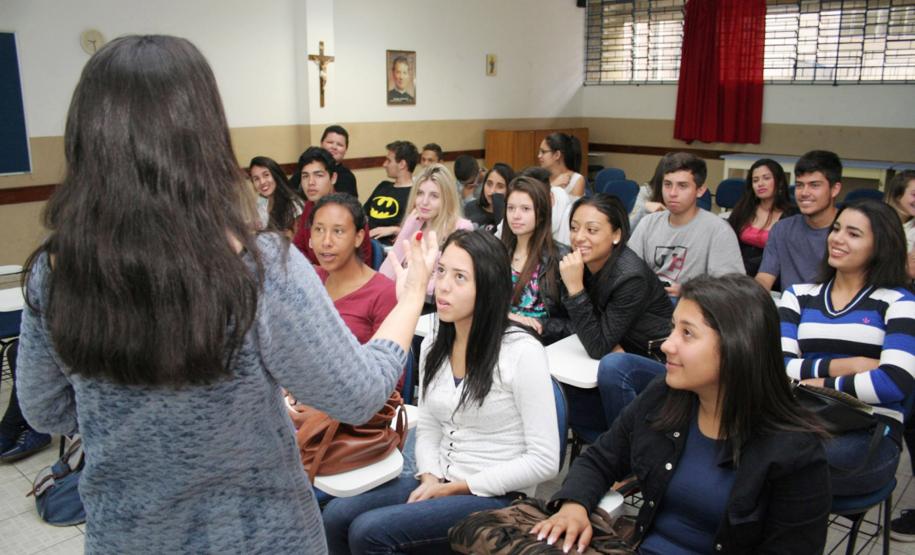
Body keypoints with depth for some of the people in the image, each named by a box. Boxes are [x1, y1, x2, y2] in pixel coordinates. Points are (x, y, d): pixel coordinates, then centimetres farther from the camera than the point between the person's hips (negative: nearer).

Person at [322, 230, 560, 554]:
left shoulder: (522, 352, -16)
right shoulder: (432, 346, 6)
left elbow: (544, 462, -15)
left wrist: (458, 487, -14)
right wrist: (430, 479, -7)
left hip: (496, 498, -6)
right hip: (440, 485, 6)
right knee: (336, 516, -13)